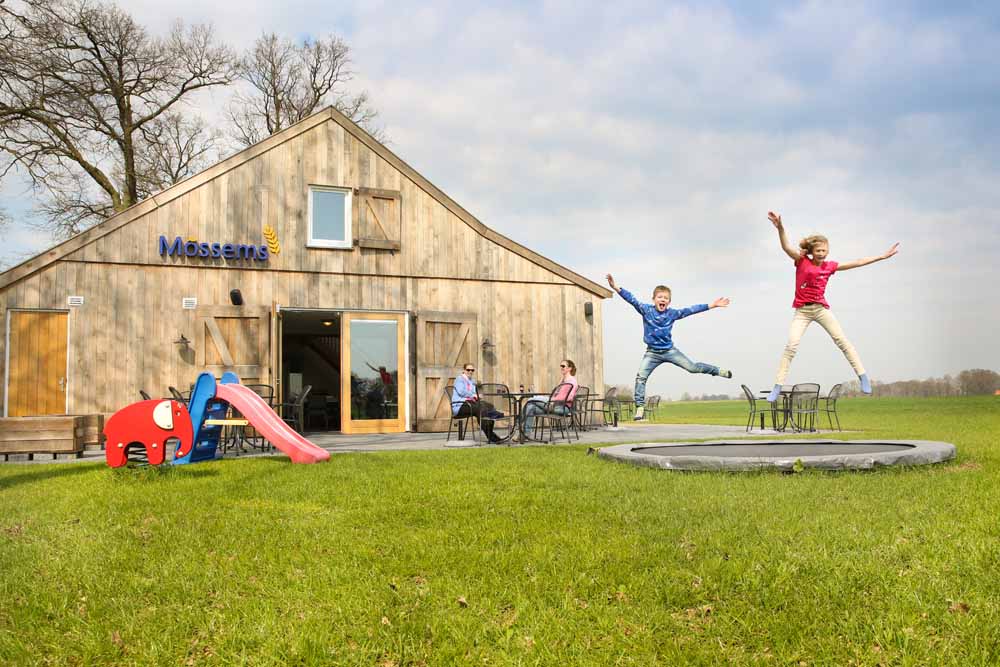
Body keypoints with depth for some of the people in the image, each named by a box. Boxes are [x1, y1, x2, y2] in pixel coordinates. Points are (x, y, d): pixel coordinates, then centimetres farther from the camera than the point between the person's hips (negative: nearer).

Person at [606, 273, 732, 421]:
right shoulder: (646, 309, -10)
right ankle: (640, 408, -7)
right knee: (640, 377, -12)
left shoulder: (673, 313, -4)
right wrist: (616, 288, -33)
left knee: (693, 367, 3)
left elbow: (691, 310, -3)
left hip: (670, 350, 1)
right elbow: (632, 299, -20)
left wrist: (711, 305, -4)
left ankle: (718, 371, 27)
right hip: (652, 353, -1)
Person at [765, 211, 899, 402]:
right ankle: (777, 387, -10)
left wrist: (883, 256, 11)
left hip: (822, 308, 3)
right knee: (791, 345, -12)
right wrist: (780, 228, -39)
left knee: (842, 340, -4)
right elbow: (786, 247, -21)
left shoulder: (829, 266, 5)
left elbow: (857, 263, 10)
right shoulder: (801, 261, -4)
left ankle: (863, 375, 3)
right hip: (802, 311, -3)